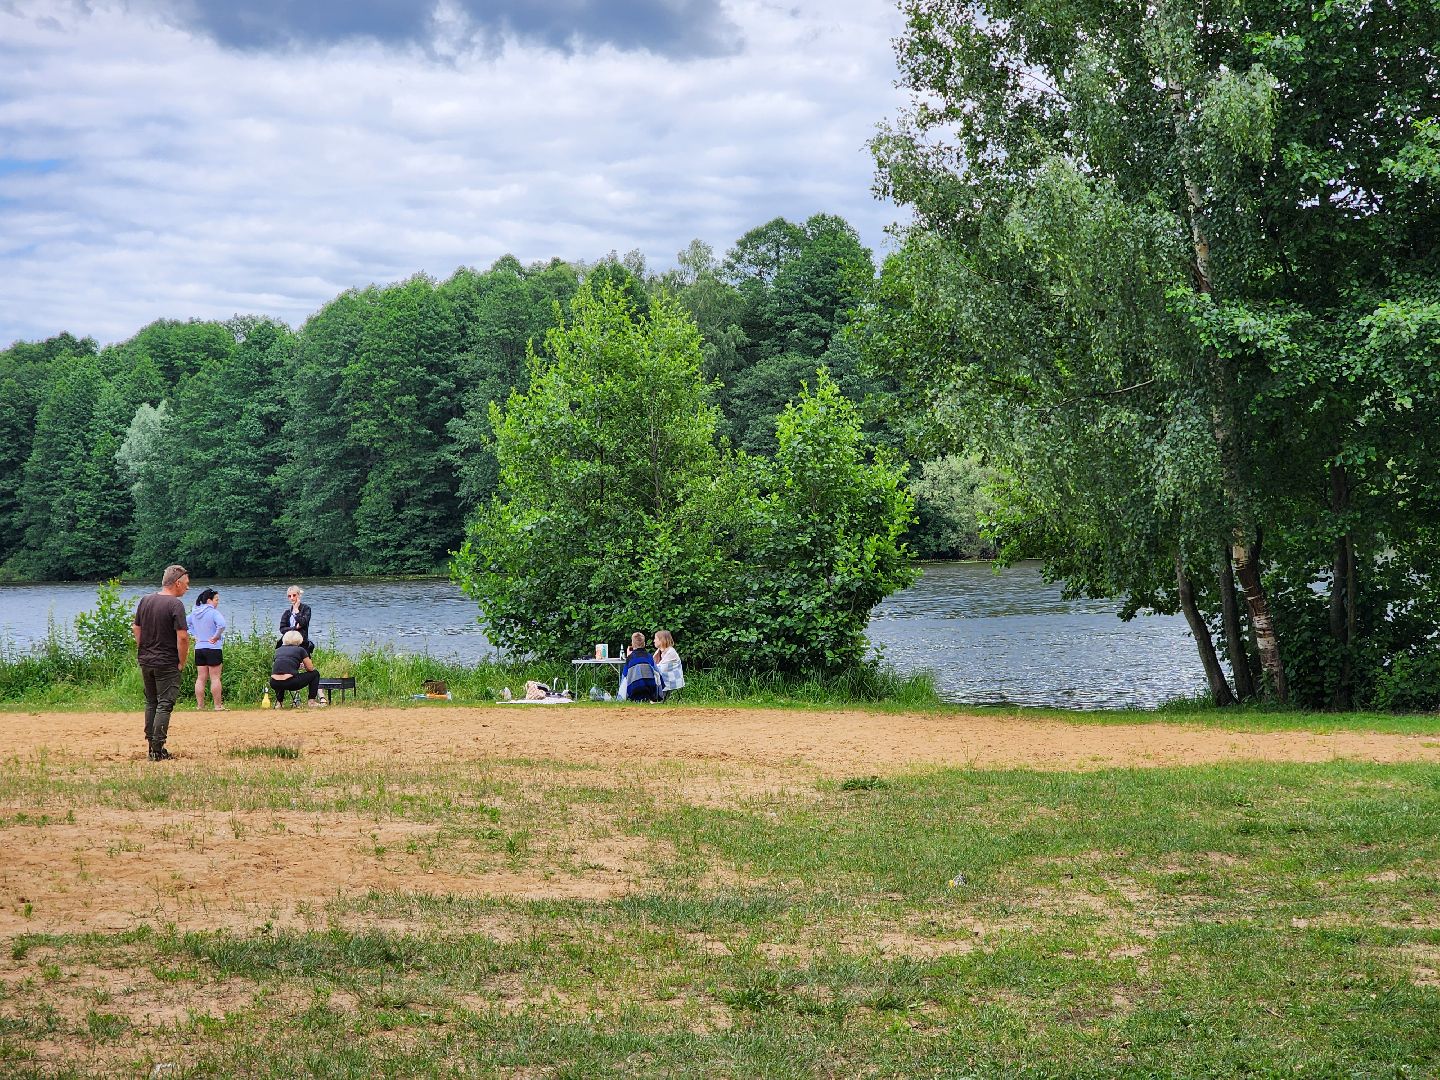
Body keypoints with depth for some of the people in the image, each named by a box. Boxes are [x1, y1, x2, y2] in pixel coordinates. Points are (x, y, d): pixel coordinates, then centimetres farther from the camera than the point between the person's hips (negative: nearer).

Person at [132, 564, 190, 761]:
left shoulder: (145, 601, 7)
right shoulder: (175, 605, -15)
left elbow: (136, 629, 12)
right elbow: (182, 637, -20)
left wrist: (143, 652, 18)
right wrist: (182, 662, -8)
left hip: (145, 661, 7)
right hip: (166, 664, -7)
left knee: (151, 702, 17)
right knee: (165, 704, -2)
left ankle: (151, 746, 20)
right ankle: (158, 750, -4)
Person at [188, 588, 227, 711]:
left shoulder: (194, 613, 9)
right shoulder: (213, 612, -14)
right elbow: (222, 624, -32)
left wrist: (191, 636, 19)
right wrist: (217, 636, -18)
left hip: (199, 648, 7)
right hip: (213, 649, -7)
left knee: (201, 678, 9)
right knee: (215, 678, -2)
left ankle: (200, 705, 10)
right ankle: (218, 705, -1)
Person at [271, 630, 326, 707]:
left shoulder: (278, 650, 23)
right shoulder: (300, 650, 11)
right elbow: (310, 668, 14)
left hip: (274, 684, 5)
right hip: (289, 682, -5)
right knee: (315, 674, 17)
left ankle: (278, 702, 26)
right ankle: (312, 701, 12)